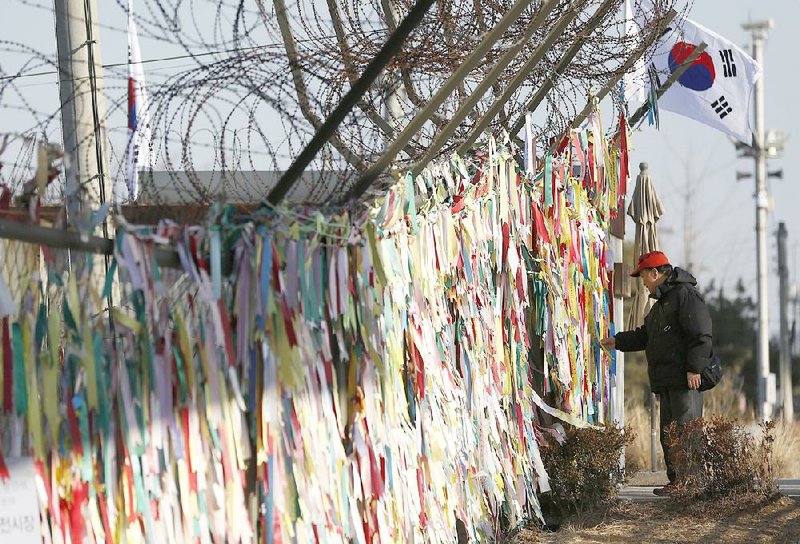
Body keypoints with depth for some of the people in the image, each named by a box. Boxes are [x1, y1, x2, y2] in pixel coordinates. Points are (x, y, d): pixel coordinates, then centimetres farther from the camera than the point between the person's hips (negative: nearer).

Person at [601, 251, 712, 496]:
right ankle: (675, 481, 10)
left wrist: (694, 368, -21)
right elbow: (646, 336, 33)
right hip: (667, 380, 10)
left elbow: (701, 335, -17)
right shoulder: (661, 302, 24)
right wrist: (618, 341, 30)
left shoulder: (685, 294, -9)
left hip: (686, 379, -10)